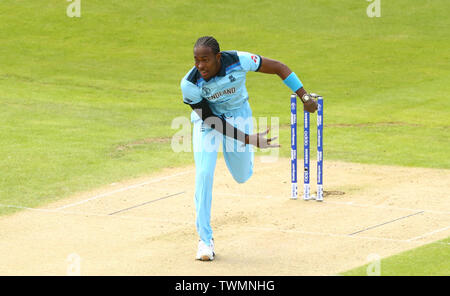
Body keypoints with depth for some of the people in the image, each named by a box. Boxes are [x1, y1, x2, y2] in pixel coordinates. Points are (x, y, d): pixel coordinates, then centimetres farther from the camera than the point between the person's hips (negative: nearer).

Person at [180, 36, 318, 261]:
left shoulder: (239, 61, -33)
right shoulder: (190, 84, -32)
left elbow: (279, 68, -20)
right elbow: (211, 119, -26)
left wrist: (305, 97, -23)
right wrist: (247, 139, -33)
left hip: (238, 113, 2)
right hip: (207, 118, -1)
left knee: (242, 176, 8)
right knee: (204, 174, -17)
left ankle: (246, 155, 46)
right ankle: (205, 239, -6)